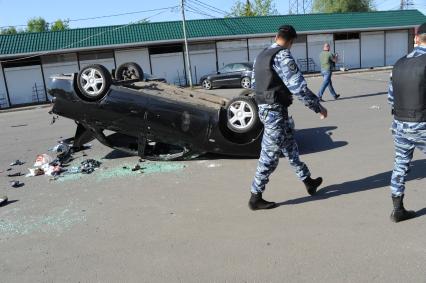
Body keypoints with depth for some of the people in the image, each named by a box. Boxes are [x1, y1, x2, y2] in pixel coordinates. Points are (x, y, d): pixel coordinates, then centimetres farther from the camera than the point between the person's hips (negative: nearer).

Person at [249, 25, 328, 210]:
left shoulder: (261, 56, 12)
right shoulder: (282, 56, -15)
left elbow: (255, 84, 18)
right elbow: (299, 87, -19)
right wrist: (318, 107, -10)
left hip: (264, 109, 9)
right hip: (276, 111, -9)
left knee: (290, 148, 19)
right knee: (270, 157, -1)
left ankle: (308, 182, 34)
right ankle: (255, 198, 9)